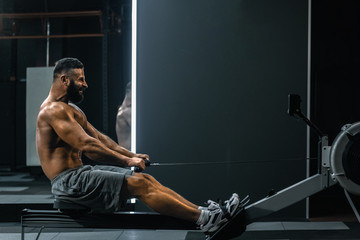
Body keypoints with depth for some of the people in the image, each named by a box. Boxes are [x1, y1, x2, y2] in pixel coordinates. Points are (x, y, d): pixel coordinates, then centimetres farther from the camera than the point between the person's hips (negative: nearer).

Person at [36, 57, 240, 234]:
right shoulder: (53, 110, -15)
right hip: (68, 182, -10)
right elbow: (87, 145, -23)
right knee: (139, 184, -19)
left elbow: (99, 138, 21)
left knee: (145, 179, -1)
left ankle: (202, 212, -5)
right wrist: (126, 161, -20)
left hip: (81, 173, 10)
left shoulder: (73, 110, 19)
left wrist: (131, 155, 9)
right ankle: (204, 219, -19)